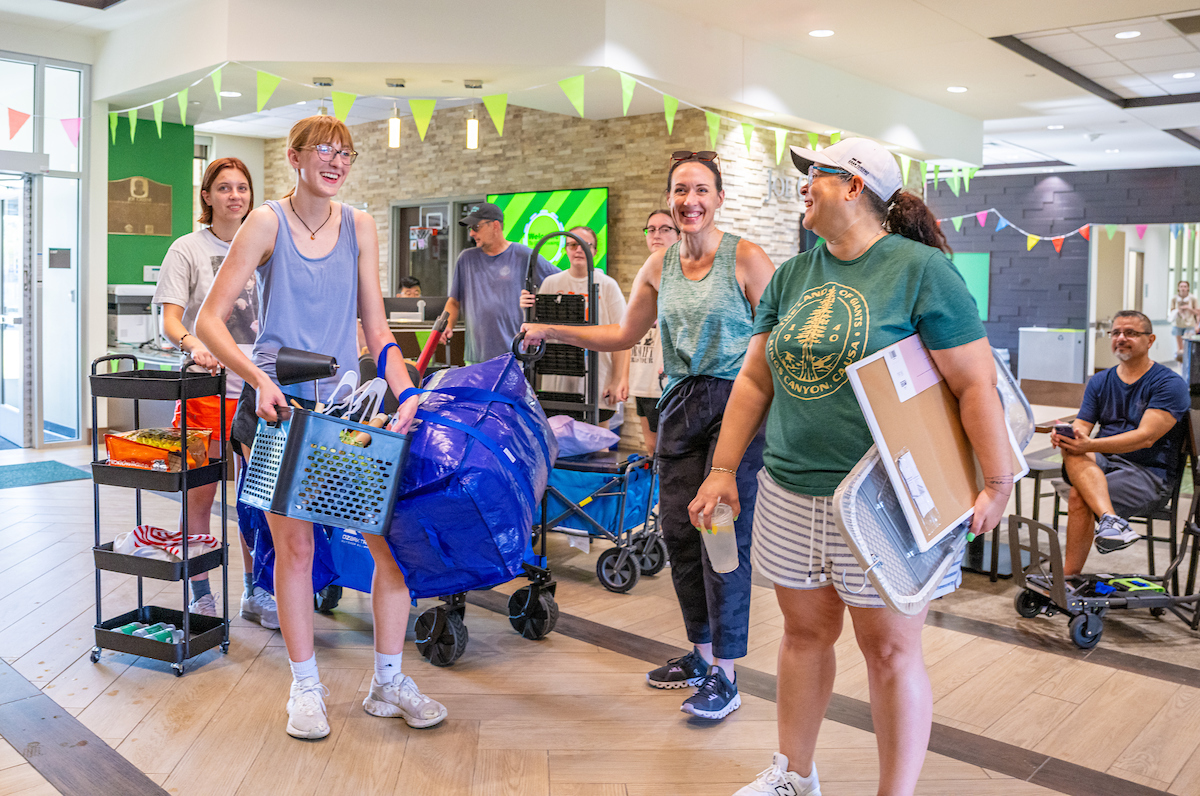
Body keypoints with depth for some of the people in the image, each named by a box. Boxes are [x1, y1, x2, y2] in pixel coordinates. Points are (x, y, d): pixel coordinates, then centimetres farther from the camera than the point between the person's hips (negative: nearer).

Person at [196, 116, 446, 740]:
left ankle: (388, 683, 14)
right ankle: (306, 687, 18)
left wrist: (404, 393, -8)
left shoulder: (358, 226, 7)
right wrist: (258, 377, -21)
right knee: (294, 544, -1)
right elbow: (208, 321, -6)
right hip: (276, 403, -3)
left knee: (394, 539, -2)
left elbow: (375, 326, 6)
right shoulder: (267, 223, -3)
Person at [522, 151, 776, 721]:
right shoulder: (659, 266, 11)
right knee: (677, 530, 7)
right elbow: (623, 335, 21)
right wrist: (553, 332, 16)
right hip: (680, 404, 6)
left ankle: (724, 676, 5)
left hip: (736, 402, -6)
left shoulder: (746, 258, -6)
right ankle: (701, 652, 25)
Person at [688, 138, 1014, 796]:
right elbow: (754, 379, 12)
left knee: (890, 648, 3)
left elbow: (976, 383, -11)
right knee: (805, 629, 16)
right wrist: (723, 469, 8)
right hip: (791, 490, 6)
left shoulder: (921, 269, -8)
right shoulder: (792, 275, 9)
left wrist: (997, 483, -14)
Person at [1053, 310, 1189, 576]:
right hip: (1102, 463, 5)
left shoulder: (1170, 384, -4)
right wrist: (1066, 437, -21)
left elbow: (1146, 437, -17)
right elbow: (1081, 427, 5)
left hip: (1148, 472, -4)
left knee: (1079, 498, -29)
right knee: (1072, 451, -31)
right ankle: (1111, 519, -49)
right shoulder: (1099, 382, 15)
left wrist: (1089, 445, -28)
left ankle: (1069, 577, -22)